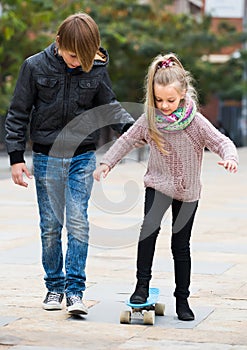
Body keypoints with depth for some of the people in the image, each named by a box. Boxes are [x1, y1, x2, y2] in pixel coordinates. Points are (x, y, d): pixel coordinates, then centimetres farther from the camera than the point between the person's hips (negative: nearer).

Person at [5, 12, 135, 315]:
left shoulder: (96, 69, -5)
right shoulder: (35, 67, -8)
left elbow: (109, 107, 7)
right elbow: (18, 114, -1)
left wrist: (130, 127, -12)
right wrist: (16, 157, -4)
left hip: (82, 157, 0)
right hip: (46, 157, 0)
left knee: (78, 223, -7)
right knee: (50, 226, 5)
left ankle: (75, 290, -4)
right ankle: (54, 287, 19)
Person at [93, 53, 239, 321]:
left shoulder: (195, 121, -14)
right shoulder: (149, 119, -7)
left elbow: (221, 142, -16)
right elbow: (127, 140, 5)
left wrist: (229, 157, -37)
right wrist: (106, 163, -2)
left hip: (187, 191, -1)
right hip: (158, 185, 1)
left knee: (181, 246, 4)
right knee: (149, 227, -25)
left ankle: (182, 299, 16)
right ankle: (142, 284, -16)